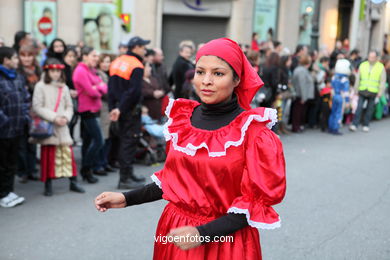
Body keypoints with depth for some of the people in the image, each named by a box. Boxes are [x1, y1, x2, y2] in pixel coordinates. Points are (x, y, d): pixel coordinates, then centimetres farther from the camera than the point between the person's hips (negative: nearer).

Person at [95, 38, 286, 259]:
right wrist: (127, 199, 2)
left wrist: (204, 233, -23)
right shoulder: (182, 118, -1)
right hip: (176, 232, 5)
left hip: (226, 238, -4)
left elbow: (258, 199, -14)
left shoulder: (253, 130, -15)